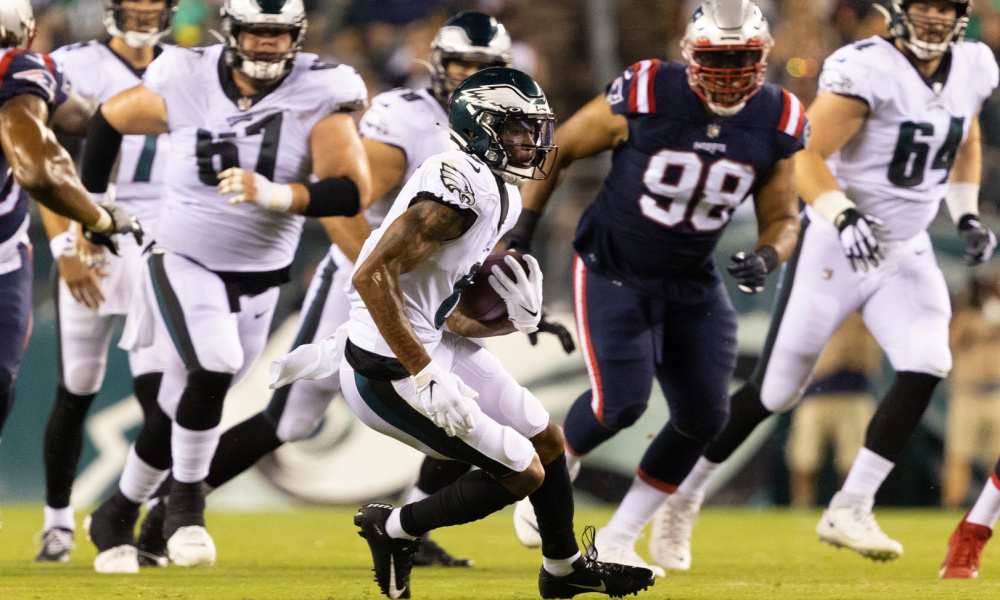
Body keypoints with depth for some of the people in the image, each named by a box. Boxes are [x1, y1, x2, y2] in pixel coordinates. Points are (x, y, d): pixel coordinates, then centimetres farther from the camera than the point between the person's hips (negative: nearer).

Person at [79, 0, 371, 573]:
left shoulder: (319, 96, -13)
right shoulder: (186, 84, -12)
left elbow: (353, 191, -23)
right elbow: (110, 117, 7)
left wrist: (275, 195, -38)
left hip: (259, 279, 2)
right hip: (184, 261, -2)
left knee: (182, 409, 11)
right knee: (213, 368, -27)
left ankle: (118, 515, 33)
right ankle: (187, 502, -5)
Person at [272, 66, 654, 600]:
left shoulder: (501, 198, 10)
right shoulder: (461, 186, -22)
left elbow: (447, 317, 11)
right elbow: (371, 279, -28)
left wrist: (514, 318, -8)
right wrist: (426, 379, -28)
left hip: (436, 345, 10)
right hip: (389, 370, -10)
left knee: (546, 440, 19)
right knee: (521, 473, -4)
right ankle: (394, 530, 12)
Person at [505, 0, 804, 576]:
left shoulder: (777, 122, -9)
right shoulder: (646, 94, -21)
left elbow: (782, 219, 1)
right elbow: (558, 150, -7)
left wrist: (767, 258, -22)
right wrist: (521, 232, -8)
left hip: (690, 280, 5)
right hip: (614, 269, -5)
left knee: (704, 415, 0)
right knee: (621, 400, -18)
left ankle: (618, 538, 17)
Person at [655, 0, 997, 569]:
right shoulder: (867, 69, -22)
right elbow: (807, 157, -24)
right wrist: (844, 217, -38)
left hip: (907, 251, 6)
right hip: (835, 247, -5)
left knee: (926, 366, -17)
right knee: (774, 390, 1)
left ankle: (850, 510, -8)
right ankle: (684, 495, 22)